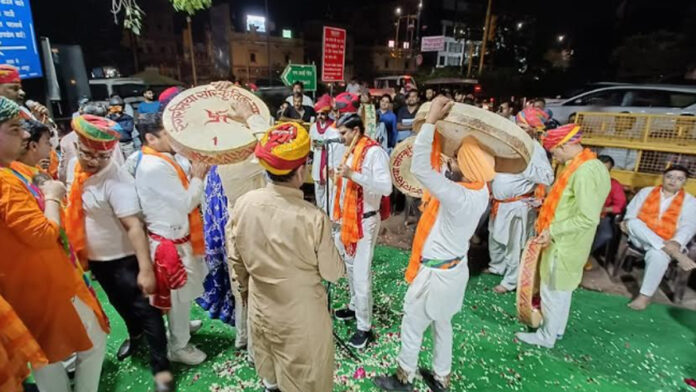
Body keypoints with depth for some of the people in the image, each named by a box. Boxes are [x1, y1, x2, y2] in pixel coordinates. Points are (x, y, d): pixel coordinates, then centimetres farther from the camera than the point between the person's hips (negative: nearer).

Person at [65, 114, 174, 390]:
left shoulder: (117, 181, -25)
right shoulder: (75, 167, -1)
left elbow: (134, 226, -31)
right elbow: (74, 209, 13)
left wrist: (145, 269, -35)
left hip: (123, 259, -8)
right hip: (95, 257, 8)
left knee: (145, 309, 2)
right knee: (119, 303, 28)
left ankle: (161, 367, 16)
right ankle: (134, 335, 55)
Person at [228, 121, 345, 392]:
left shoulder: (243, 204, -16)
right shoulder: (313, 218, -31)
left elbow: (235, 259, -2)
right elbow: (332, 273, -17)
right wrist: (339, 264, 4)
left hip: (260, 308, 5)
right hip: (301, 317, -4)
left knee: (270, 369, 32)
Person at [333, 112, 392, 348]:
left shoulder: (374, 152, -17)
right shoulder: (351, 151, 10)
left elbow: (386, 188, -29)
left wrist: (353, 174, -32)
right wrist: (338, 216, 15)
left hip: (365, 221, -9)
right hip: (347, 218, 9)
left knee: (361, 275, -3)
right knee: (350, 267, 21)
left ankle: (364, 327, 13)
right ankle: (354, 307, 40)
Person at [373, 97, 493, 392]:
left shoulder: (459, 197, -34)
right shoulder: (480, 189, -9)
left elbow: (420, 167, -38)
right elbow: (440, 170, 3)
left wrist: (431, 120, -32)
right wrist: (438, 124, -5)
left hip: (435, 274, -8)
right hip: (455, 268, 8)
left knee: (412, 326, 14)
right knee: (442, 325, 25)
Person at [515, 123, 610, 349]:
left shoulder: (584, 172, -25)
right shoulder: (589, 165, 6)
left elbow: (587, 219, -28)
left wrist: (552, 231, -23)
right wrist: (549, 202, 8)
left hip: (564, 245, -9)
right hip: (567, 242, 9)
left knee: (553, 291, 7)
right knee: (562, 289, 22)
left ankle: (547, 337, 24)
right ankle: (557, 329, 39)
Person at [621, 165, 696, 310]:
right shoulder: (646, 191, 12)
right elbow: (632, 212, 8)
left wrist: (676, 243, -22)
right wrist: (627, 221, -16)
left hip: (667, 243, -2)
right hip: (640, 238, 2)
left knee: (658, 255, -36)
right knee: (634, 223, -32)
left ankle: (645, 296, -24)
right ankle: (674, 253, -35)